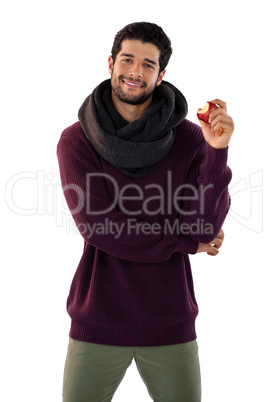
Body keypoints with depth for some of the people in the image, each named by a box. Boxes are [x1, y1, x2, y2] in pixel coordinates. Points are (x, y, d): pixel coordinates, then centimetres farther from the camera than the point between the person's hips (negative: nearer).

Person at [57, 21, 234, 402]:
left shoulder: (189, 138, -2)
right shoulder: (76, 140, -4)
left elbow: (207, 225, -9)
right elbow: (97, 227, -13)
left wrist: (217, 151, -22)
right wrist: (187, 242, -8)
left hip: (170, 325, 1)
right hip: (98, 323, 0)